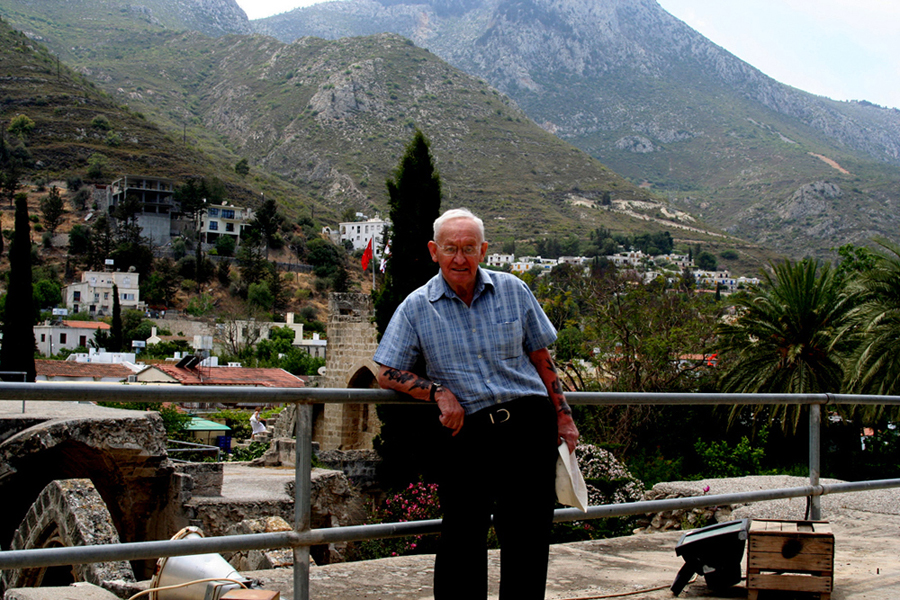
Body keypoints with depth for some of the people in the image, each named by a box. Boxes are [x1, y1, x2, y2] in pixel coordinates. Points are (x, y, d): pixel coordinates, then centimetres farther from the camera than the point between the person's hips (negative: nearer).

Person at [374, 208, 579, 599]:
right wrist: (439, 392, -8)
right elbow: (387, 374, 5)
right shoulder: (416, 307, 5)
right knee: (461, 539, -5)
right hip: (467, 433, -1)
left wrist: (563, 417, 13)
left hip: (529, 425, 1)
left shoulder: (513, 290, 9)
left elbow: (541, 357, 16)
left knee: (528, 538, 2)